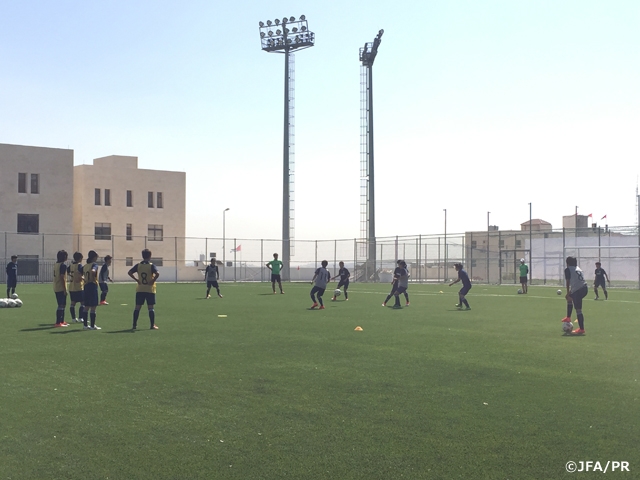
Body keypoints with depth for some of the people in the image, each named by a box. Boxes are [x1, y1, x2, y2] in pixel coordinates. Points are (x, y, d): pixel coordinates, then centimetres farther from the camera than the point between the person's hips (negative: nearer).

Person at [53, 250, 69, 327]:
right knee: (61, 306, -5)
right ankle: (58, 322, -5)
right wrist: (65, 289, -17)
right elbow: (62, 278, -19)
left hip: (56, 289, 9)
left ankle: (61, 321, 24)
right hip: (61, 288, -9)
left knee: (62, 305, 17)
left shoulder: (56, 264, 13)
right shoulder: (63, 265, -14)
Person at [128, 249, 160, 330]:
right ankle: (152, 325, 2)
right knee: (151, 308, 2)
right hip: (150, 290, -3)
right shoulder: (151, 266, -8)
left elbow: (130, 272, -4)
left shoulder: (138, 265, 2)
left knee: (137, 307, 9)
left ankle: (134, 325, 10)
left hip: (140, 289, 3)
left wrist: (136, 280, 0)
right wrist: (153, 281, -13)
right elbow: (157, 273, -25)